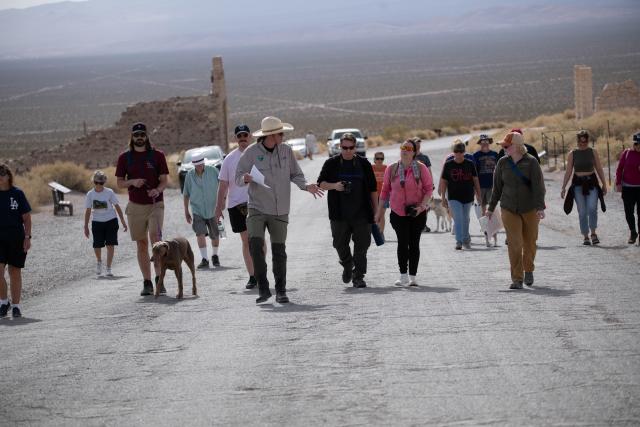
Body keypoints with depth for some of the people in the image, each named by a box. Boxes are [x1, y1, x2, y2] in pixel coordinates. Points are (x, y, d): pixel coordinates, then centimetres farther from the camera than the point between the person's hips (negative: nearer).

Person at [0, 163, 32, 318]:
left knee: (15, 272, 5)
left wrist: (27, 237, -6)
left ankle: (16, 306, 14)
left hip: (16, 238, -1)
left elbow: (27, 217, 2)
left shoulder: (17, 194, -1)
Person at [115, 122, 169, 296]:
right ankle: (147, 283, 7)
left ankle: (159, 278, -18)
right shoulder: (125, 158, 6)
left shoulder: (157, 155, 2)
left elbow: (164, 180, 1)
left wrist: (158, 189, -21)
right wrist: (132, 182, -13)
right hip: (135, 205, 2)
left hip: (155, 204, -2)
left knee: (155, 236, -19)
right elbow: (119, 183, 8)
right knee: (141, 244, 3)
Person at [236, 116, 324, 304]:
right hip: (257, 208, -2)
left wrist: (306, 186, -10)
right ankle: (263, 288, -12)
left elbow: (295, 174, 9)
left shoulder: (286, 150, 3)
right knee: (256, 243, -20)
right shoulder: (251, 152, -5)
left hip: (279, 211, 2)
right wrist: (245, 178, -25)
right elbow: (238, 177, -2)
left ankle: (281, 291, 17)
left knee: (279, 251, 3)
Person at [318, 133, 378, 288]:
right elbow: (321, 183, 5)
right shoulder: (331, 163, 5)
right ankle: (347, 265, 30)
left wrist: (376, 210, 8)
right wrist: (334, 186, -15)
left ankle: (358, 276, 6)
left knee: (361, 245, -2)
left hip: (361, 213, 0)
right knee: (340, 243, 2)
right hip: (339, 214, 0)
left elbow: (373, 188, 12)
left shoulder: (364, 164, 8)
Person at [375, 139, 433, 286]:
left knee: (414, 243, 5)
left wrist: (422, 205, -16)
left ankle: (413, 276, 12)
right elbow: (385, 190, 9)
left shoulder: (421, 168, -5)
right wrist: (380, 210, 10)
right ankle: (403, 276, -2)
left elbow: (429, 188, -3)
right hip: (398, 213, 1)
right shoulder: (391, 169, 1)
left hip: (417, 213, -1)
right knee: (403, 242, -7)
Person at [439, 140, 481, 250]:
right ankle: (459, 242, -14)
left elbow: (475, 180, 7)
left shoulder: (470, 164, 2)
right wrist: (443, 198, -1)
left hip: (468, 197, 2)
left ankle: (466, 240, 30)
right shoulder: (448, 165, -1)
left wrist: (478, 195, 6)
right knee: (458, 219, -12)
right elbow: (443, 182, 2)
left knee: (465, 219, 14)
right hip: (454, 198, -2)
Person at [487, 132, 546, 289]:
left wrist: (540, 207, -21)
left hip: (529, 209, -1)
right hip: (509, 209, 1)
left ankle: (528, 270, 36)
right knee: (514, 244, -7)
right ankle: (517, 279, -5)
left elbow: (538, 186, -12)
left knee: (530, 241, 11)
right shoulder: (503, 163, 1)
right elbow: (497, 187, 9)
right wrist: (491, 208, 12)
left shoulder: (531, 162, -8)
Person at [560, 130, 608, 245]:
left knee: (592, 208, -18)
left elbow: (599, 169, 11)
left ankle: (593, 233, -5)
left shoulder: (593, 152, 5)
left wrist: (604, 184, 8)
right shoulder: (572, 154, 4)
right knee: (582, 212, 0)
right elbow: (568, 172, 7)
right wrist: (563, 187, 3)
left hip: (591, 183, 0)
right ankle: (585, 236, 8)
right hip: (578, 184, 0)